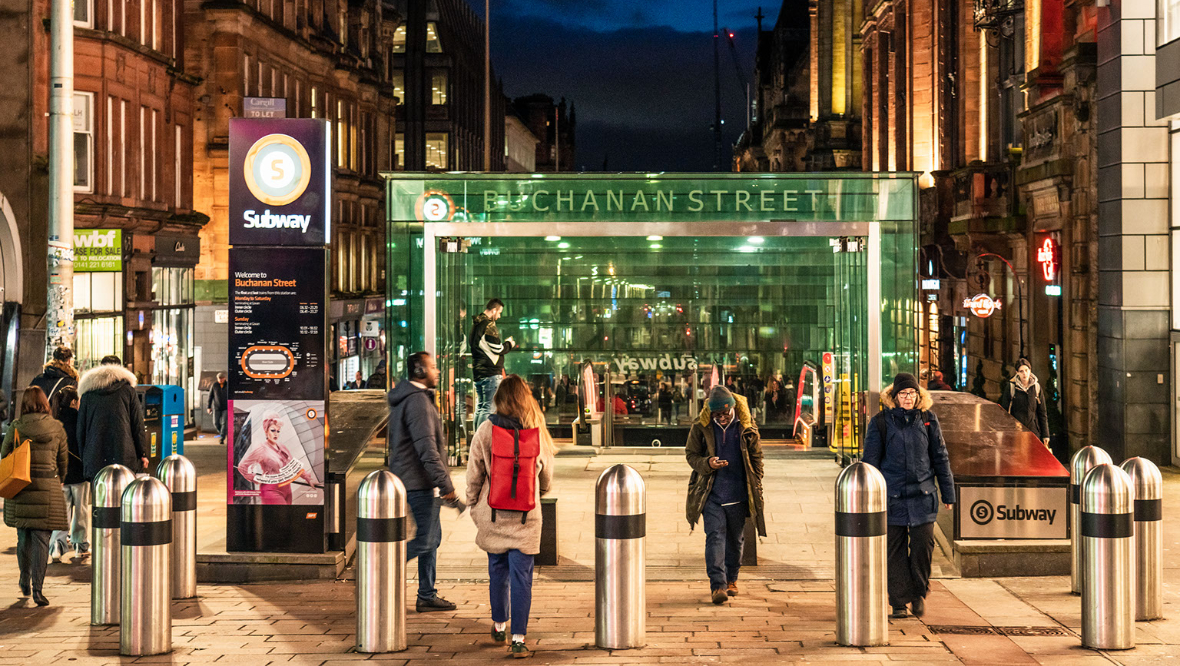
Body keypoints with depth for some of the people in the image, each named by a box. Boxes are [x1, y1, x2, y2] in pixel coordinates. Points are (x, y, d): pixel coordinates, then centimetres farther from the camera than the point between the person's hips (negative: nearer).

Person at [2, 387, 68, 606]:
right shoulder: (56, 428, -1)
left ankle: (25, 584, 26)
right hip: (48, 489, -1)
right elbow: (63, 461, 7)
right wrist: (57, 479, 26)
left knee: (23, 537, 15)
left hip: (20, 489, 1)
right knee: (41, 538, 0)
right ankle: (37, 588, -8)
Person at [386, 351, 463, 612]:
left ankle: (427, 596, 17)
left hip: (405, 478, 11)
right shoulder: (418, 401, -19)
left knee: (432, 537, 13)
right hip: (419, 483, -11)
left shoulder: (404, 399, 15)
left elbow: (393, 441, 24)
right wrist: (446, 485, -23)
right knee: (426, 539, -7)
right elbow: (427, 449, -24)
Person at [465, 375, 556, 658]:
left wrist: (473, 506, 13)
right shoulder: (538, 432, -4)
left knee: (498, 571, 17)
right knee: (522, 576, 1)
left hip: (492, 515, 1)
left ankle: (499, 627, 32)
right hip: (526, 517, -1)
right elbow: (546, 477, 9)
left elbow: (474, 474, -2)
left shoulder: (486, 431, -8)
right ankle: (518, 638, -2)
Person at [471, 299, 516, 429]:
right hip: (491, 373, -9)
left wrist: (504, 343, 17)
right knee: (489, 408, -9)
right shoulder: (489, 325, -14)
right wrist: (509, 344, 3)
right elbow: (498, 349, -15)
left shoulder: (476, 325, 16)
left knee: (480, 407, 14)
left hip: (477, 372, 9)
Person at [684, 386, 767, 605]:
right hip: (711, 495, -1)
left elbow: (756, 458, 7)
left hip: (738, 494, 2)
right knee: (714, 536, -13)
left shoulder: (747, 428, -1)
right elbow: (691, 454, 4)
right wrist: (707, 464, -17)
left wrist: (756, 487, 4)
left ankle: (731, 579, 31)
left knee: (735, 539, 13)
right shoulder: (701, 428, -3)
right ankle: (717, 584, -16)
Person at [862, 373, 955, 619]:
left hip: (923, 494, 1)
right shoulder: (880, 422, -1)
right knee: (895, 550, 3)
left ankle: (919, 593, 16)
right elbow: (870, 460, 3)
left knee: (923, 544, -5)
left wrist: (948, 493, 11)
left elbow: (940, 457, 11)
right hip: (892, 496, -1)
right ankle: (899, 602, 13)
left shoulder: (927, 419, 5)